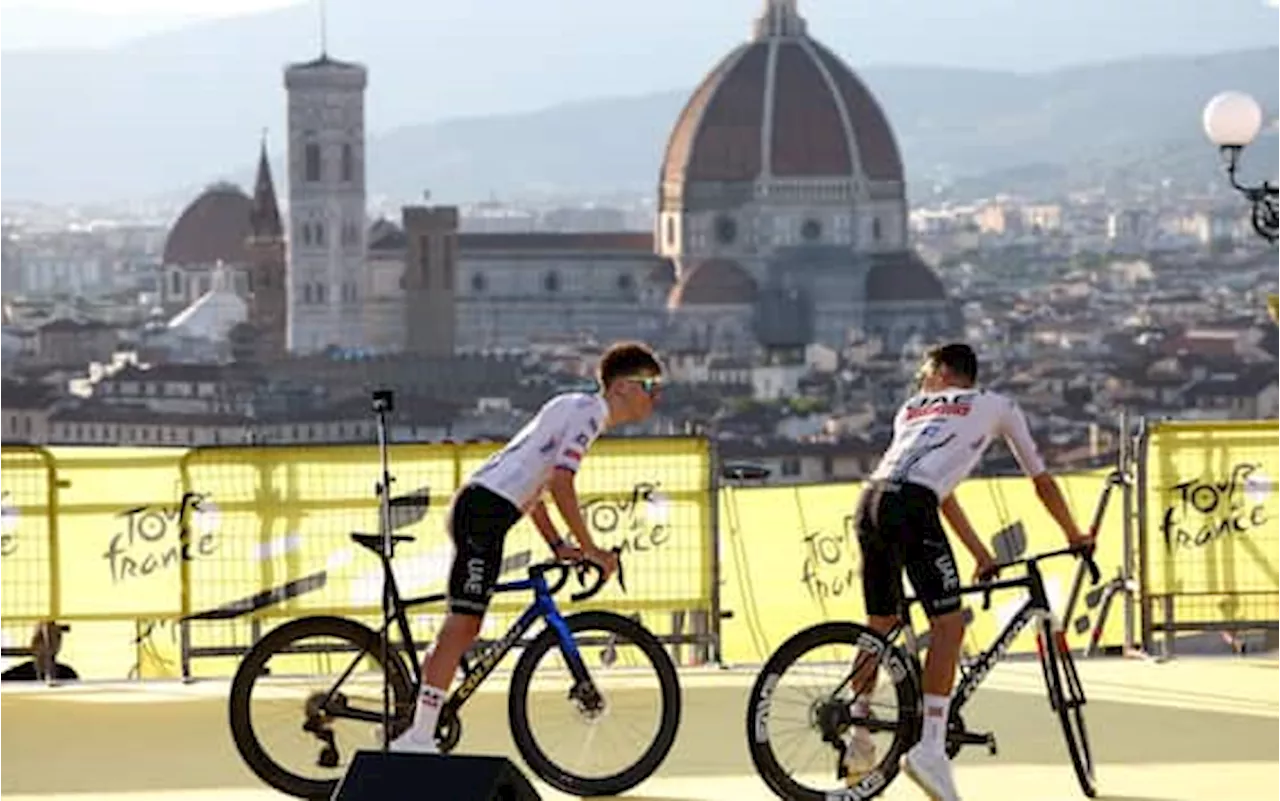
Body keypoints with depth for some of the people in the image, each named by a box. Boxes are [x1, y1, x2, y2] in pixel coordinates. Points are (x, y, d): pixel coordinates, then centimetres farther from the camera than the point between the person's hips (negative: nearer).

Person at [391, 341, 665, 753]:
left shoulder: (574, 407, 24)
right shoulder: (588, 412, -7)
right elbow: (561, 483, -18)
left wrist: (558, 545, 20)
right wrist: (590, 549, -12)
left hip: (477, 504, 10)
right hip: (487, 509, -10)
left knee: (464, 625, 11)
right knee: (463, 623, -12)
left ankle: (419, 730, 13)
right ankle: (420, 735, -14)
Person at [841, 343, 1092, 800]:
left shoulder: (911, 410, 34)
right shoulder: (998, 406, 23)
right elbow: (1042, 480, 29)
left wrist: (981, 555, 41)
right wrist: (1074, 537, 43)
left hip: (870, 502, 5)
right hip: (911, 509, -5)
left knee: (880, 624, 20)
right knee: (948, 623, -2)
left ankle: (858, 744, 23)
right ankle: (929, 748, -15)